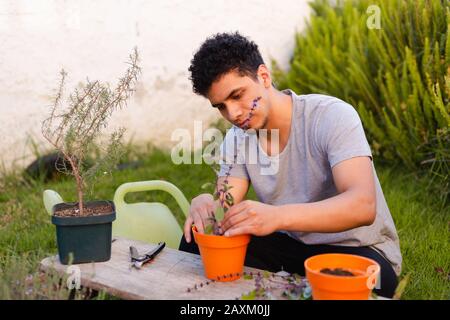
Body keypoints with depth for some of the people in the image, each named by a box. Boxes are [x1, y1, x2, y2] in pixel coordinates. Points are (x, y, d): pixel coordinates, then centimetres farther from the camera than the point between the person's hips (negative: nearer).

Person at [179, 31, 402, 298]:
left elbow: (363, 206, -32)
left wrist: (276, 216, -47)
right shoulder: (236, 140, 1)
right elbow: (227, 212, -6)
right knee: (197, 241, -13)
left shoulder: (332, 116, -19)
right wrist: (205, 205, -31)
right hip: (291, 245, 5)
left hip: (356, 250, -4)